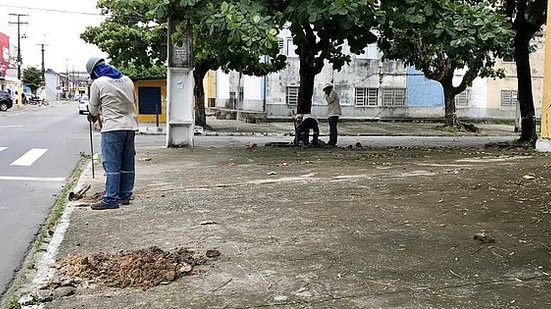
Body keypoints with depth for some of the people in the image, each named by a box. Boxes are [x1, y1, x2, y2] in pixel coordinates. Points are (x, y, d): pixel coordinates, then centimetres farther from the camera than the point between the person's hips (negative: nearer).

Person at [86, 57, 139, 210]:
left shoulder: (98, 83, -3)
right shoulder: (127, 80, 12)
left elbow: (94, 107, 8)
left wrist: (93, 115, 32)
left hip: (112, 128, -6)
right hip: (130, 126, 6)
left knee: (112, 165, -5)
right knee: (127, 164, 10)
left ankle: (111, 199, -6)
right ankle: (125, 196, 17)